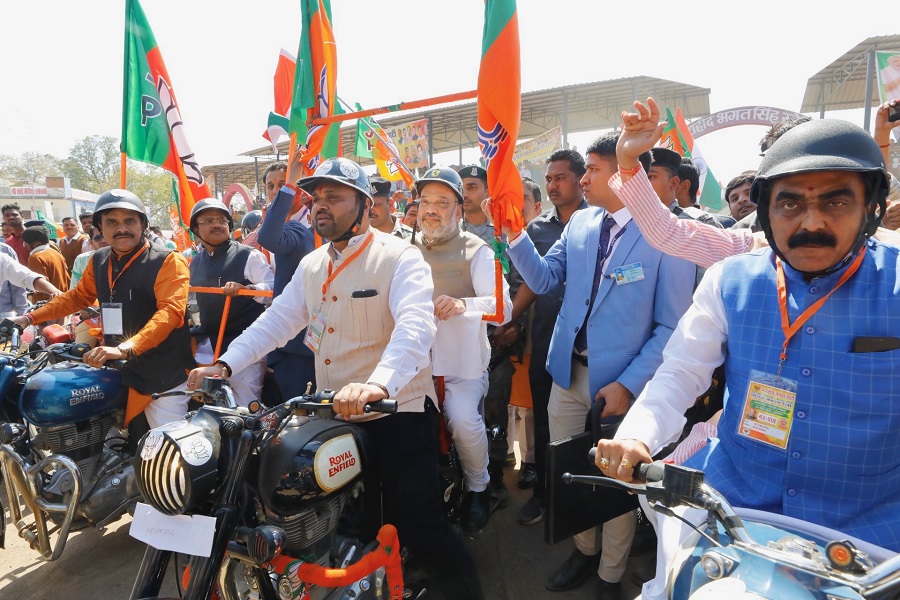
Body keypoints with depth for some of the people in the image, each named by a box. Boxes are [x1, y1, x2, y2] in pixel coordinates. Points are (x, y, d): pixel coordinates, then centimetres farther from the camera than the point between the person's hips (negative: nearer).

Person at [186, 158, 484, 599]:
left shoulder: (399, 257, -13)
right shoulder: (310, 265, 11)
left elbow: (415, 324, -29)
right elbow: (276, 321, 9)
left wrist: (379, 384, -47)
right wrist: (225, 364, -7)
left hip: (398, 411, -7)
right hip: (333, 417, 7)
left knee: (420, 529, -5)